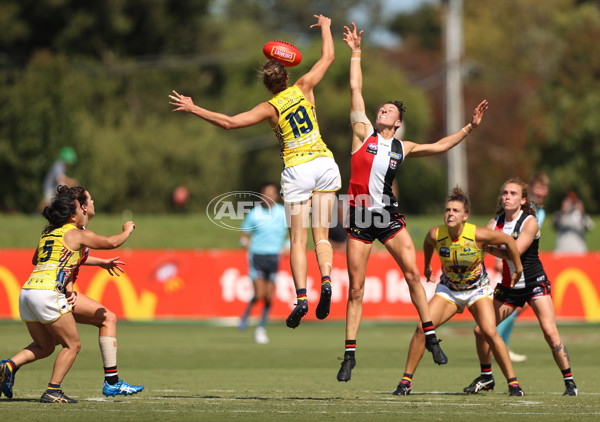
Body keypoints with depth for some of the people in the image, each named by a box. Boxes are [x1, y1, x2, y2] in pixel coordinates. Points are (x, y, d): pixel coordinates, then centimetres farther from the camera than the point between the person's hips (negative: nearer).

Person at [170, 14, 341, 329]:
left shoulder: (269, 108, -4)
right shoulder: (303, 88, 1)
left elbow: (229, 122, -9)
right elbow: (328, 57, 12)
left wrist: (193, 109, -2)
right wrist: (325, 27, 28)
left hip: (297, 170, -2)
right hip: (324, 163, 2)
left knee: (298, 240, 1)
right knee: (321, 235, 5)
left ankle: (301, 297, -13)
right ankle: (326, 281, -19)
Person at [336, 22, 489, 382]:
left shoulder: (403, 148, 9)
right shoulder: (364, 132, 3)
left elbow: (440, 147, 14)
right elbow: (356, 90, 3)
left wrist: (469, 127, 8)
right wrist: (356, 53, 3)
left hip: (389, 216, 2)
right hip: (359, 218, -2)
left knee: (413, 273, -8)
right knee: (356, 288, 0)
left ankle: (430, 337, 2)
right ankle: (350, 355, 5)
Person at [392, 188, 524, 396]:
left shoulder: (477, 235, -27)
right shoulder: (435, 234, -19)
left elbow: (507, 240, -10)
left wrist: (518, 269, 0)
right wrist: (427, 266, 22)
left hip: (477, 289, -2)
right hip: (448, 289, 2)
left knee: (490, 333, -21)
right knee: (422, 328, -14)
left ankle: (513, 383, -8)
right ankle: (406, 381, -2)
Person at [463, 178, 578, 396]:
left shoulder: (530, 222, -15)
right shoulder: (495, 223, 1)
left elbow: (514, 252, -24)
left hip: (535, 283, -5)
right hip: (508, 287, 5)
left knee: (549, 331, -20)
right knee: (481, 330, 0)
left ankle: (569, 381, -9)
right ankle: (486, 377, 22)